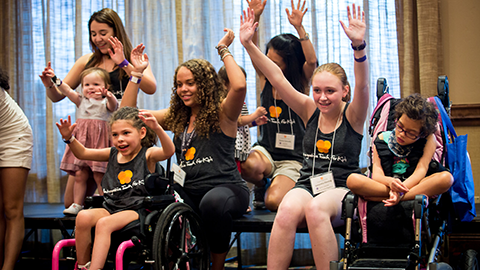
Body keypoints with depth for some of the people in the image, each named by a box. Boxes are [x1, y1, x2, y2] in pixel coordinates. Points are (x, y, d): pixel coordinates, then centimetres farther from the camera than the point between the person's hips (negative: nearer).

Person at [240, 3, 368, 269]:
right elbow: (277, 78, 3)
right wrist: (248, 44, -7)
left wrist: (358, 46, -37)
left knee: (315, 209, -37)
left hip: (341, 189, -3)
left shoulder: (352, 115, 1)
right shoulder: (310, 111, 10)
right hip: (307, 185, 3)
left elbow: (362, 84, -19)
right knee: (286, 212, -33)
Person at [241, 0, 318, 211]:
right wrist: (254, 18, -26)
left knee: (273, 202, -24)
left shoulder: (301, 82, -3)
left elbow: (312, 61, -23)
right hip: (266, 149, 3)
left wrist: (299, 28, -32)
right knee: (248, 166, -34)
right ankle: (261, 186, 3)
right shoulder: (265, 78, 4)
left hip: (293, 158, -2)